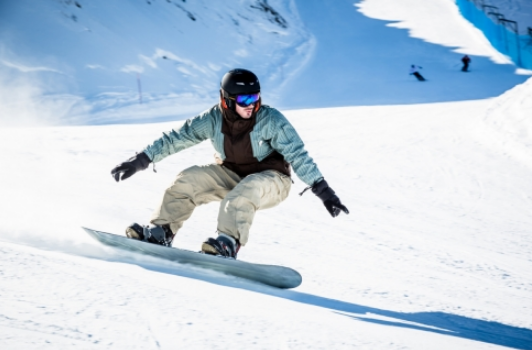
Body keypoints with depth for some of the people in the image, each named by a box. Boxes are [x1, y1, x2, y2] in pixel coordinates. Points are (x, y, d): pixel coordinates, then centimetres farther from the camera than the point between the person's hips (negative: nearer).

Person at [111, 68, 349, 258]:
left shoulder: (271, 120, -22)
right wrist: (140, 161, -11)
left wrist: (323, 191, -30)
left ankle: (228, 244, -39)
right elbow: (176, 138, -7)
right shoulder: (214, 119, -12)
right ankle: (160, 234, -10)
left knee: (242, 193, -37)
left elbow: (298, 155, -24)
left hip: (271, 180, -4)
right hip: (231, 174, 4)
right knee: (187, 180, -15)